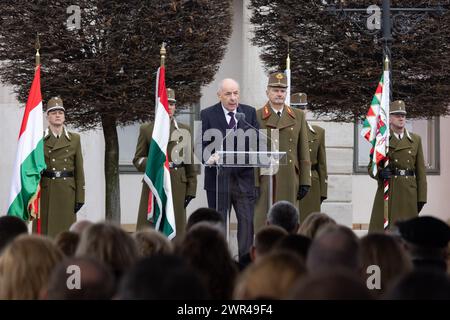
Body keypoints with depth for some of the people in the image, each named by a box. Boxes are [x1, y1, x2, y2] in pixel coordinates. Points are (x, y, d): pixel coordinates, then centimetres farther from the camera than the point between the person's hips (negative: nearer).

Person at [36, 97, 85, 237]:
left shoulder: (74, 139, 8)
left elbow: (79, 169, 7)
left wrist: (80, 198, 2)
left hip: (67, 191, 1)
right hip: (45, 190, -1)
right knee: (45, 232, -3)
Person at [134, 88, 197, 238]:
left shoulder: (184, 130, 11)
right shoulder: (146, 129, 9)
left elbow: (190, 163, 11)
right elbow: (137, 160, 9)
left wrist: (191, 189, 3)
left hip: (177, 186, 1)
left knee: (175, 231, -1)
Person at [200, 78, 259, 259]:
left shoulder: (250, 112, 10)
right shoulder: (208, 115, 2)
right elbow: (202, 144, -3)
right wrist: (208, 158, -23)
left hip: (244, 177, 2)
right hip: (218, 177, -2)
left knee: (247, 221, -4)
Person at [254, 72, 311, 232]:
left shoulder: (298, 116, 11)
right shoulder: (256, 117, 2)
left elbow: (304, 151, 10)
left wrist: (305, 181, 4)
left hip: (290, 181, 3)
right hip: (264, 180, -3)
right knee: (264, 224, -2)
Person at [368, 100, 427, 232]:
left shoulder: (415, 140, 10)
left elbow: (420, 170, 8)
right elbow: (371, 167, 7)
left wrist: (421, 197, 2)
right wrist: (380, 172, -17)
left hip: (409, 192, 2)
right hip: (387, 191, -2)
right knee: (384, 230, -6)